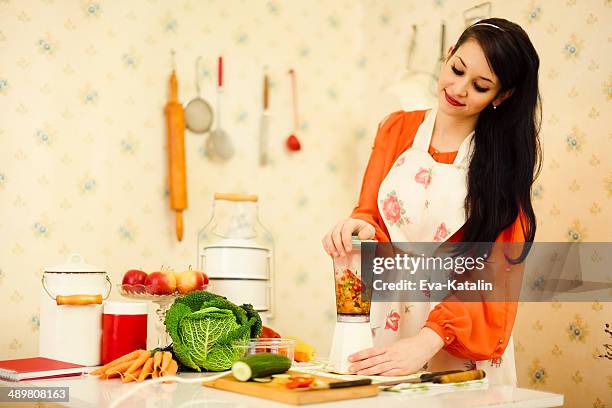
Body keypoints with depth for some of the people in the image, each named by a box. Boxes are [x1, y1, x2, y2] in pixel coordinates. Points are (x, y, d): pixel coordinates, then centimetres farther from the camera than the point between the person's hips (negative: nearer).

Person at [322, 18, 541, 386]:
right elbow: (370, 213, 3)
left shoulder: (506, 156, -7)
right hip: (387, 321, 3)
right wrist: (360, 228, -22)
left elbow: (495, 270, -16)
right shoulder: (397, 129, 2)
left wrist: (427, 340, -29)